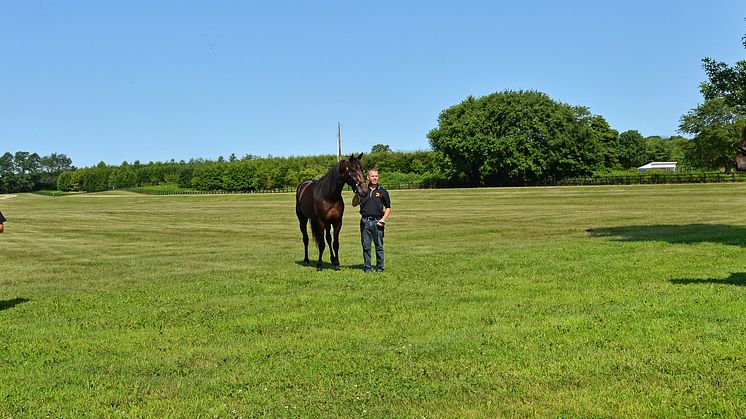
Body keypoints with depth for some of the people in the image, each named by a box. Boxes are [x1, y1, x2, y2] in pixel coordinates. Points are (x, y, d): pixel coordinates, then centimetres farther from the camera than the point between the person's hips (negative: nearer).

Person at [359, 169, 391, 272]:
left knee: (379, 246, 4)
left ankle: (380, 267, 13)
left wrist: (384, 218, -6)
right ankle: (367, 267, 13)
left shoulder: (383, 192, 6)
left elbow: (388, 208, 8)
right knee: (366, 246, 5)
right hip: (365, 222, 1)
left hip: (377, 222, -1)